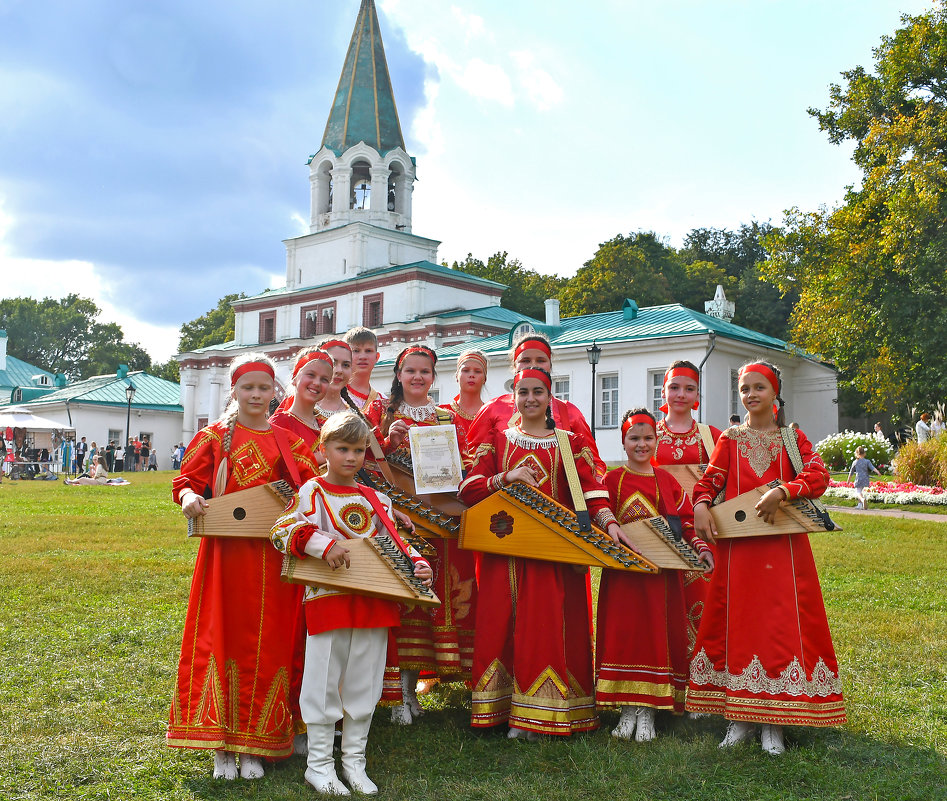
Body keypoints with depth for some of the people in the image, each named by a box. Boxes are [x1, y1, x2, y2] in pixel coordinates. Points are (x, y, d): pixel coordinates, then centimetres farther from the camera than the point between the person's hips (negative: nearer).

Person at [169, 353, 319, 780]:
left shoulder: (286, 441, 10)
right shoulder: (215, 436, 4)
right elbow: (186, 479, 3)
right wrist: (189, 496, -18)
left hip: (273, 555, 2)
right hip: (226, 550, -2)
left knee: (266, 645, 5)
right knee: (222, 637, 2)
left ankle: (254, 745, 17)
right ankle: (221, 746, 13)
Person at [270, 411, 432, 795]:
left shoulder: (375, 499, 12)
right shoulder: (312, 492, -4)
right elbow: (282, 530, -14)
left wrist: (417, 563, -2)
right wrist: (323, 544, -27)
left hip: (374, 603, 5)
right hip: (328, 600, -5)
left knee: (364, 683, 12)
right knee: (324, 682, 4)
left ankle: (354, 760, 26)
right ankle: (318, 763, 19)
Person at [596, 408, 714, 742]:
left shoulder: (667, 481, 9)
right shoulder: (612, 480, 3)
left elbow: (685, 522, 8)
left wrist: (701, 548, -5)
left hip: (662, 572, 2)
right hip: (623, 571, -2)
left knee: (657, 636, 2)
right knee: (622, 636, -1)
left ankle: (647, 711, 11)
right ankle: (628, 710, 10)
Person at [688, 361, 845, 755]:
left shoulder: (792, 438, 7)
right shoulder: (730, 440, 10)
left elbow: (819, 476, -7)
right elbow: (710, 480, 2)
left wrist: (782, 491, -23)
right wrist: (701, 505, -19)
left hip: (783, 545, -1)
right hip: (737, 547, 1)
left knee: (782, 627, -1)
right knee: (736, 624, 3)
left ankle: (773, 721, 8)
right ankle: (739, 716, 13)